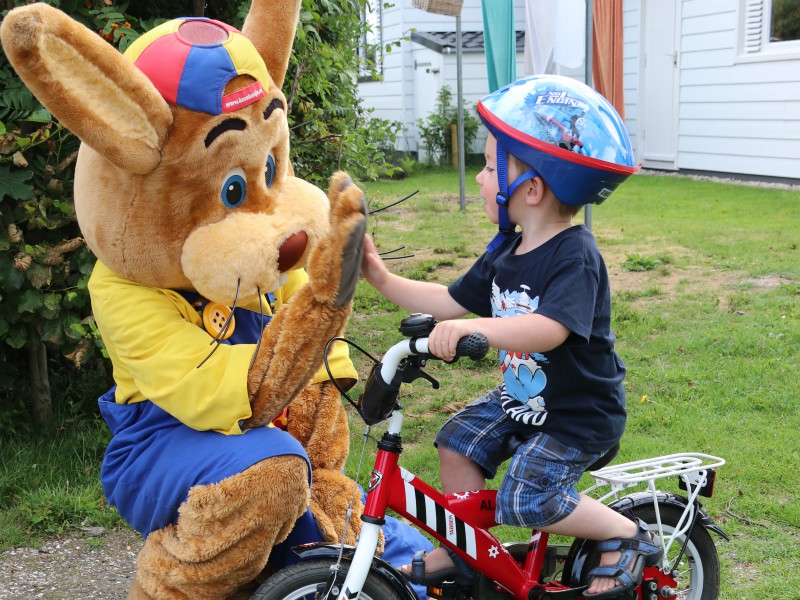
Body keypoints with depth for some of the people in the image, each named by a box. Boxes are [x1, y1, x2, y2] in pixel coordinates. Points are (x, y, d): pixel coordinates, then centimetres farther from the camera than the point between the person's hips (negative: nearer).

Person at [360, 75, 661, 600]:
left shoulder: (574, 256, -26)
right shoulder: (507, 251, 2)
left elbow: (551, 329, -43)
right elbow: (451, 301, 10)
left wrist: (472, 327, -57)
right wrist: (384, 280, 3)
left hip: (581, 413, -9)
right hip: (522, 397, 9)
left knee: (524, 498, -19)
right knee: (459, 441, 1)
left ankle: (628, 535, 4)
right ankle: (459, 552, 19)